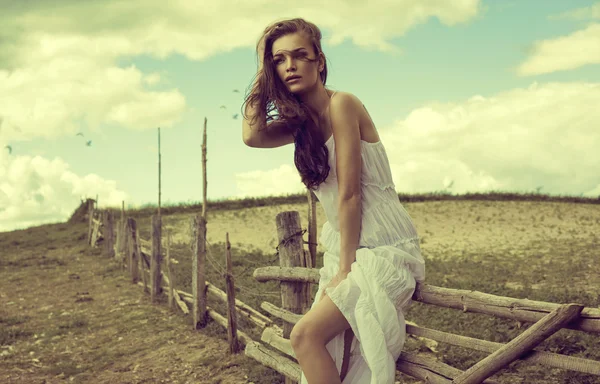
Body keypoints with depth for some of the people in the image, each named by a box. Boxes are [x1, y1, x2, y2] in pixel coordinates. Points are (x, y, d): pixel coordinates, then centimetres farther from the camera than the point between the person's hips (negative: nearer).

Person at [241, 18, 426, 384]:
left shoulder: (341, 104, -14)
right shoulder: (301, 121, 10)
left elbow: (349, 193, -17)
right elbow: (252, 135, -8)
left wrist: (344, 269, -15)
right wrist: (264, 74, 1)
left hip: (384, 248, -8)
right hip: (350, 250, 8)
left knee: (306, 334, -18)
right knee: (334, 353, 1)